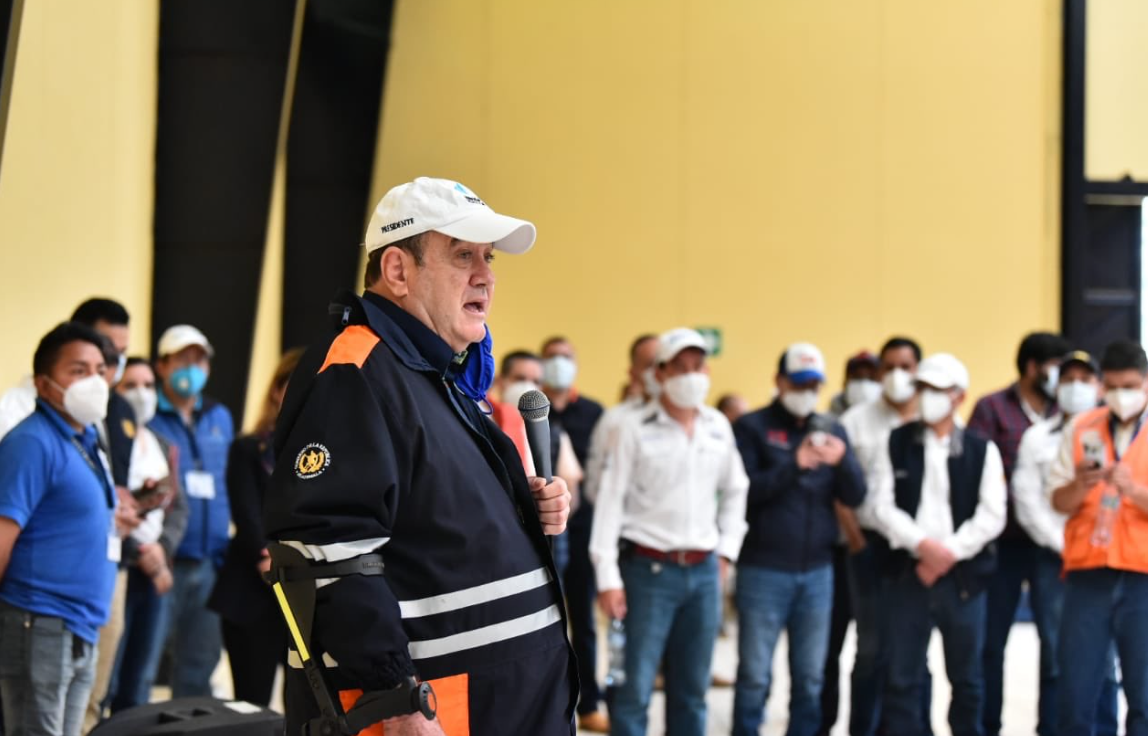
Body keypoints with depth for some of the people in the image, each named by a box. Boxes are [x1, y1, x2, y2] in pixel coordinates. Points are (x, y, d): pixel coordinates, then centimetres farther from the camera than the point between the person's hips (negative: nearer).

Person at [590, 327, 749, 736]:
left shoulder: (718, 427, 9)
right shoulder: (634, 430, -6)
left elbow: (735, 490, 21)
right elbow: (610, 500, -8)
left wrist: (727, 549, 11)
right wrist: (608, 577, -13)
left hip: (704, 571, 5)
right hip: (649, 568, -4)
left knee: (692, 689, 10)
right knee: (635, 687, -5)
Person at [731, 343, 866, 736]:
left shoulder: (831, 430, 12)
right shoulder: (753, 427, -1)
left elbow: (855, 495, 4)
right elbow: (744, 490, -12)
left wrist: (842, 462, -16)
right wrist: (794, 465, -24)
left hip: (817, 570, 4)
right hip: (764, 569, -4)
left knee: (811, 679, 7)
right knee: (755, 677, -1)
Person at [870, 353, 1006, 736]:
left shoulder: (982, 450, 3)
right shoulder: (897, 443, 6)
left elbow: (991, 515, -3)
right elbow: (884, 506, -1)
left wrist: (949, 552, -12)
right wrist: (922, 544, -14)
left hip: (963, 574, 0)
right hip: (908, 571, 1)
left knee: (966, 675, 6)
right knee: (903, 676, 0)